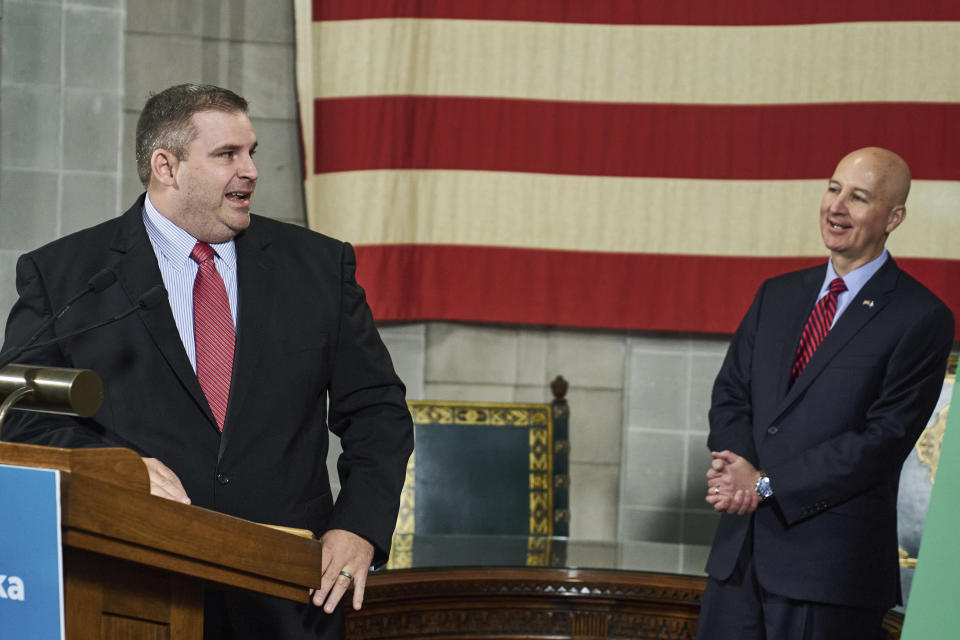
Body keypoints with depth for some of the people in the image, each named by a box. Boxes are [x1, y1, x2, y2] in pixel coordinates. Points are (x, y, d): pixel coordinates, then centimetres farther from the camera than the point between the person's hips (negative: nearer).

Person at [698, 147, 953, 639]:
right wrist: (738, 469, -10)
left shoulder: (922, 320, -6)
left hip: (831, 564, -5)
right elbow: (729, 393, 12)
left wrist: (767, 485, -15)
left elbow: (884, 440, -13)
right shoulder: (777, 296, 14)